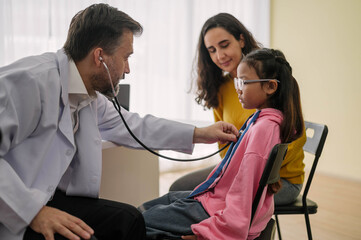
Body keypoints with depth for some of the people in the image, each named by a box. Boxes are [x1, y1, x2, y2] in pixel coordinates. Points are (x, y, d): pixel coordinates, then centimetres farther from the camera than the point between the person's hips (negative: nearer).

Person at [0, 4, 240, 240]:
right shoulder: (31, 81, -21)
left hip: (46, 198, 9)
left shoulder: (89, 94, 8)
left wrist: (199, 134, 20)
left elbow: (132, 125, 21)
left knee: (128, 219, 0)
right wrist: (34, 212, -30)